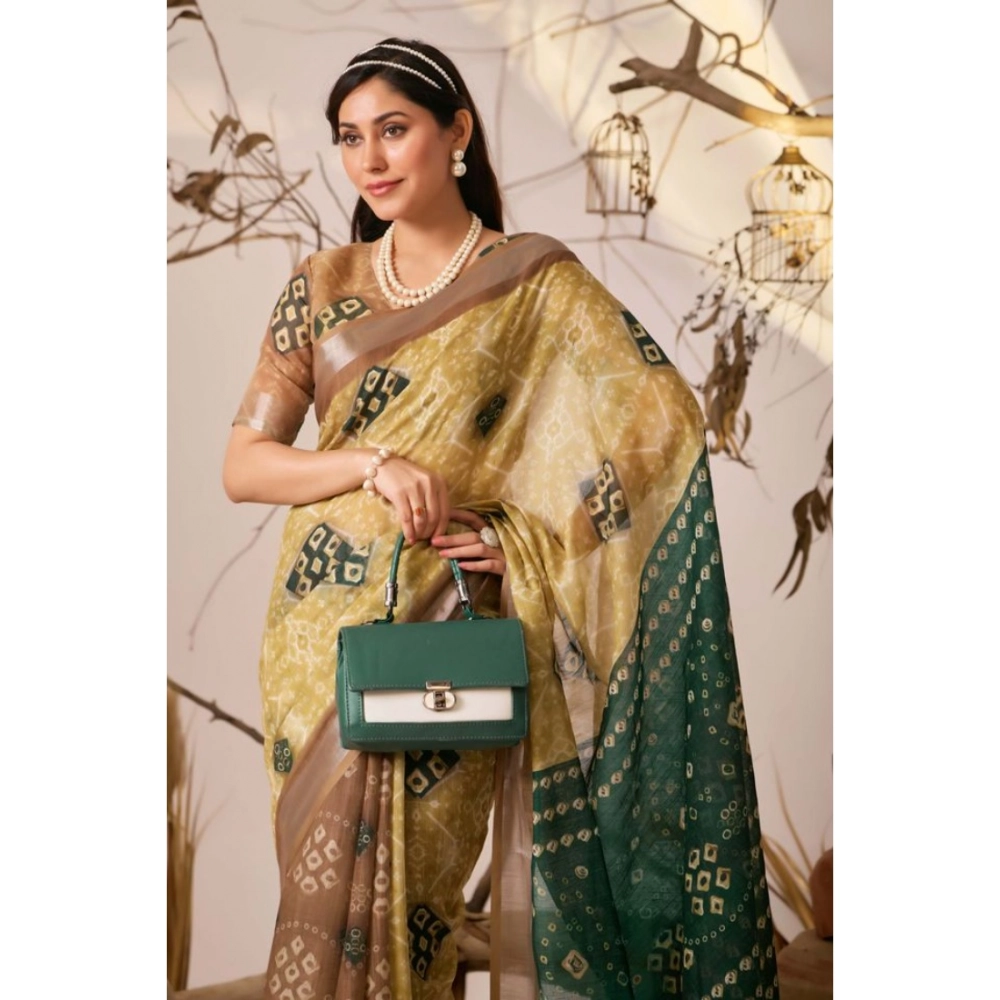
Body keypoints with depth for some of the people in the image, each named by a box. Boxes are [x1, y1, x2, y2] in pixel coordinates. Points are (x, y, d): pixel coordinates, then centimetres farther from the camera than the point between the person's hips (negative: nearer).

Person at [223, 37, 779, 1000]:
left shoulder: (537, 283, -1)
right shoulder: (322, 285, 8)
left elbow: (661, 418, -8)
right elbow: (242, 463, 4)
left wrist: (521, 535, -14)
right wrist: (372, 463, -14)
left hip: (451, 625, -3)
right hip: (324, 625, 3)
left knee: (408, 885, 0)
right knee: (327, 880, 7)